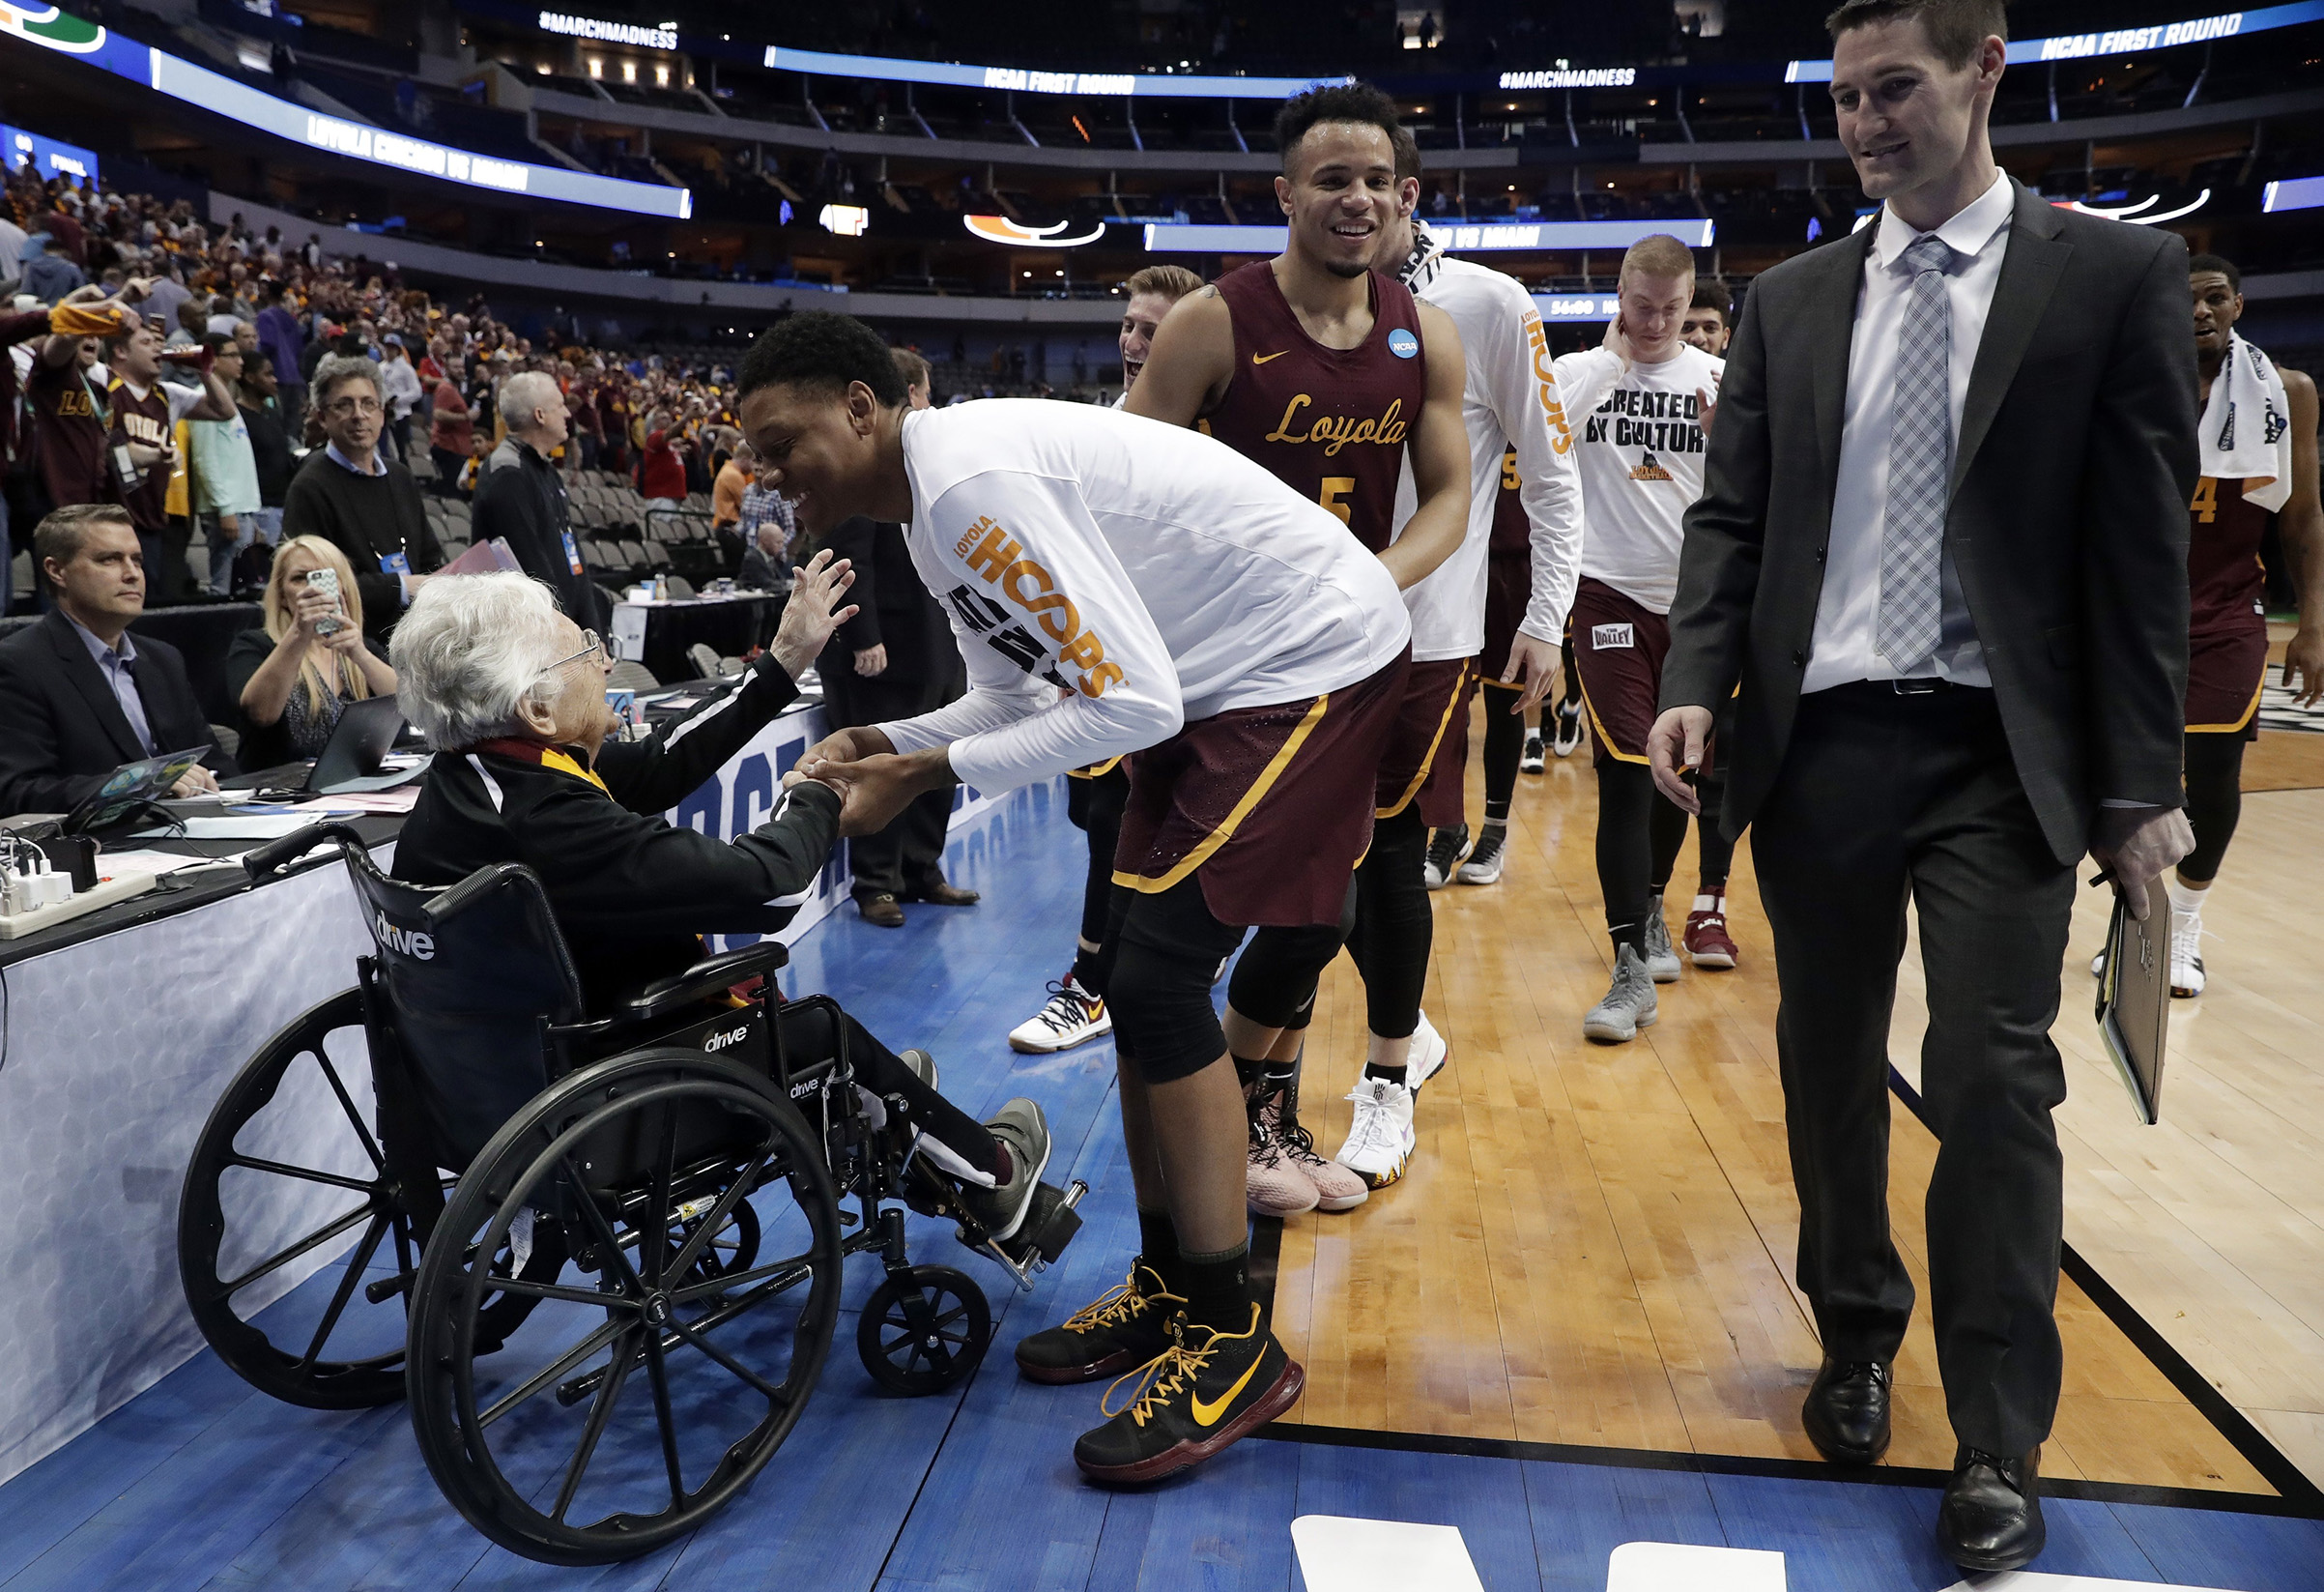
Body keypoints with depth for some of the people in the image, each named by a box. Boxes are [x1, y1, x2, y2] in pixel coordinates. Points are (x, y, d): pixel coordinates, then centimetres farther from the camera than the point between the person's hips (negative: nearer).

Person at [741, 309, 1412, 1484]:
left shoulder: (969, 483, -24)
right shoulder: (938, 499, 9)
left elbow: (1130, 705, -26)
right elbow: (1022, 695, 15)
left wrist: (927, 773, -21)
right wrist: (883, 744, -1)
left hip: (1315, 661, -10)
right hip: (1226, 678, 10)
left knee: (1159, 977, -15)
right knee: (1137, 972, 9)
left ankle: (1233, 1348, -1)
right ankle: (1169, 1289, 22)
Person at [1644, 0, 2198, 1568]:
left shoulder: (2114, 272, 2)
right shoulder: (1789, 300, 10)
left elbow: (2142, 542, -2)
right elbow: (1732, 514, 8)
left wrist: (2143, 781, -5)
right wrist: (1695, 687, -8)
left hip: (1998, 753, -3)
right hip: (1817, 739, 3)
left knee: (1993, 1087, -4)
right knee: (1830, 1069, 12)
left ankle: (1999, 1448, 13)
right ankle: (1857, 1343, 32)